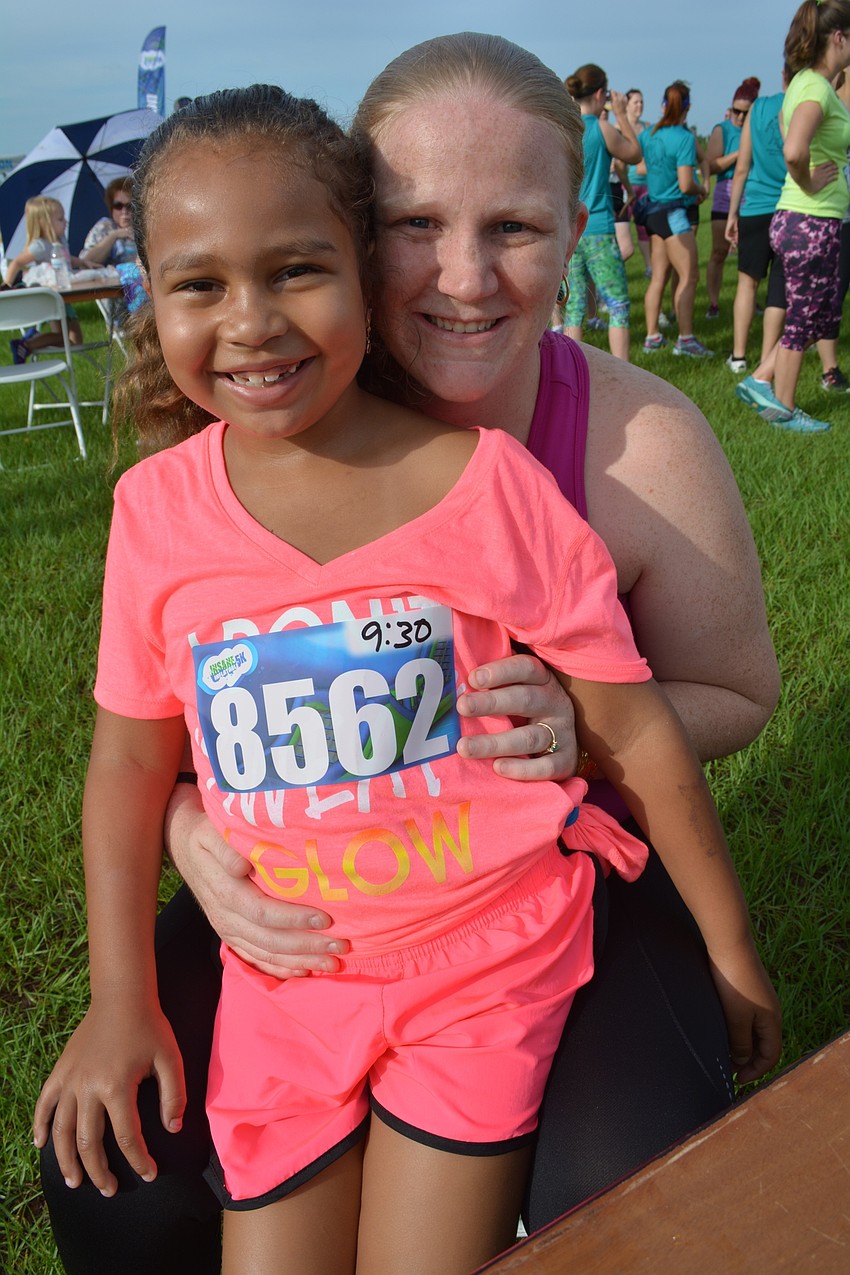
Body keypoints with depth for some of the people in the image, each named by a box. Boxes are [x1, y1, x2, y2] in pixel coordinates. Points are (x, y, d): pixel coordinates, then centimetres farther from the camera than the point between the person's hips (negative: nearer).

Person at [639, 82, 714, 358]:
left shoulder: (648, 134, 6)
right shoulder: (685, 137, -13)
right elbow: (686, 185, -18)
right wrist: (702, 190, 2)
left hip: (654, 210, 8)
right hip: (675, 213, -7)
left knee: (659, 276, 11)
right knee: (689, 275, -6)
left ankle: (652, 336, 14)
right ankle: (686, 339, -11)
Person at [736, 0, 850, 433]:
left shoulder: (805, 83, 10)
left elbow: (783, 123, 31)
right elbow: (794, 151, -36)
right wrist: (809, 184, -18)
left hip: (800, 221, 9)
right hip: (812, 223, -9)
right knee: (803, 321, 4)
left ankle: (760, 381, 22)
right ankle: (783, 409, 17)